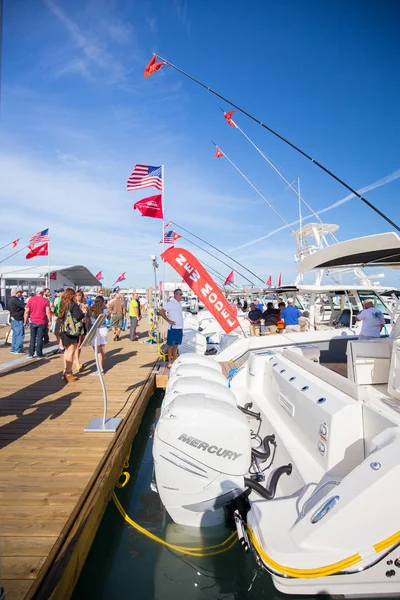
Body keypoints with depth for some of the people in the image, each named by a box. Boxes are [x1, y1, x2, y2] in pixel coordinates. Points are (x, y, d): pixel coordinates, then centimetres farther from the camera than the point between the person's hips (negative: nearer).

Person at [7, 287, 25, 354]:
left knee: (15, 334, 14)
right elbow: (24, 306, -22)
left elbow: (8, 308, 25)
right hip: (18, 319, -10)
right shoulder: (15, 300, -17)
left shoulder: (10, 300, 14)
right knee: (20, 334, -6)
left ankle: (13, 349, 18)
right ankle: (18, 350, -6)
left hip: (13, 318, 10)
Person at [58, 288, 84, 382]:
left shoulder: (63, 305, 9)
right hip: (73, 331, -8)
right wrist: (84, 313, 0)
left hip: (64, 331, 8)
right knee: (71, 352, -4)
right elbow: (78, 317, -21)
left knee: (67, 350, 18)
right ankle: (68, 374, -2)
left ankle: (66, 371, 25)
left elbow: (61, 316, 16)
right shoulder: (74, 305, -14)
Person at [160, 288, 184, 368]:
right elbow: (161, 312, -16)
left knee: (176, 345, 12)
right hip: (173, 328, -8)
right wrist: (169, 321, -15)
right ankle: (170, 363, 6)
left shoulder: (179, 303, 14)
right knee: (171, 345, 0)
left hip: (180, 328, 8)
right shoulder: (171, 303, -11)